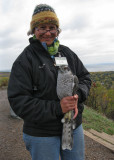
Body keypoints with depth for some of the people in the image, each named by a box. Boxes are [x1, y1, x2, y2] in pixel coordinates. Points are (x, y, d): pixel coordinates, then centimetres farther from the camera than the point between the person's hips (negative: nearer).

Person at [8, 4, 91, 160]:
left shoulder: (67, 53, 4)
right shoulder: (24, 60, -11)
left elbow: (85, 77, 9)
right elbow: (18, 101, -17)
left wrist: (78, 95, -14)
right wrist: (56, 108, -26)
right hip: (41, 134, -4)